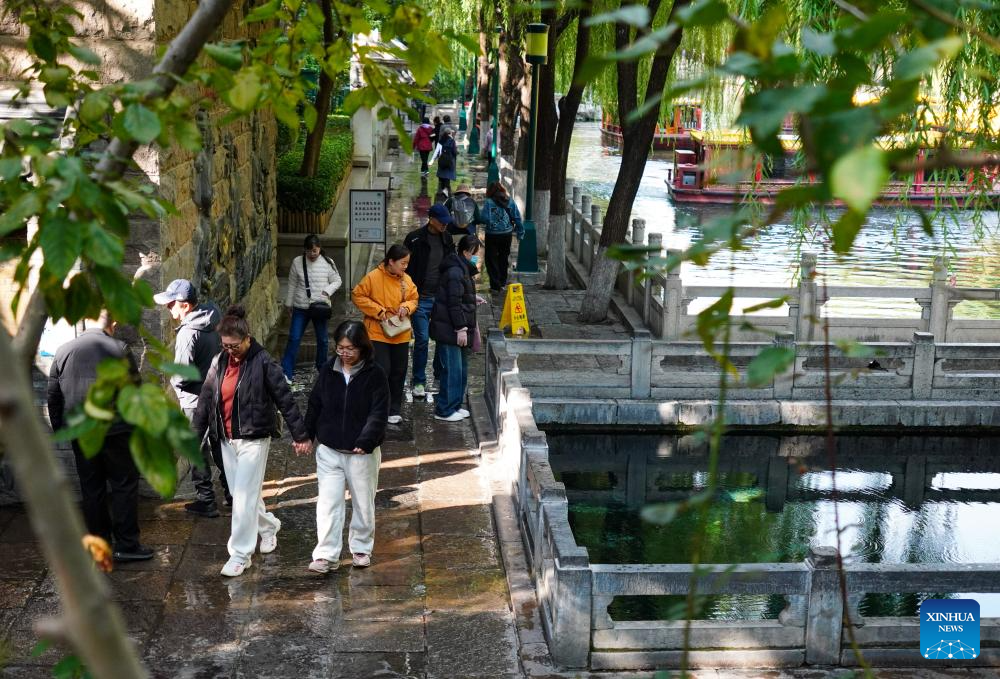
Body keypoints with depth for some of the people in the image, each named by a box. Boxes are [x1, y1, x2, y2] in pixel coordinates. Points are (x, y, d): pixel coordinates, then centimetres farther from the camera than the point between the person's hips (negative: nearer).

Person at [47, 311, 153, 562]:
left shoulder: (63, 351, 3)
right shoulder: (118, 349, -11)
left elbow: (53, 396, 9)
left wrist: (59, 428, 18)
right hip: (115, 431, -4)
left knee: (91, 489, 13)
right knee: (125, 486, 4)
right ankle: (126, 544, 5)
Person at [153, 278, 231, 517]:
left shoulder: (188, 333, -25)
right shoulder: (212, 323, 0)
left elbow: (181, 376, -26)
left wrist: (173, 381, -6)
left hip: (195, 401, -8)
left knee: (198, 452, 6)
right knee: (219, 446, 20)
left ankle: (206, 501, 15)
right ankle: (233, 493, 29)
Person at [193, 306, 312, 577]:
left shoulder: (263, 363, -13)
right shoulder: (219, 362, 4)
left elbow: (285, 400, -11)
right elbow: (205, 400, 9)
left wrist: (300, 435, -10)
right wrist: (195, 435, 8)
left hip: (253, 439, -6)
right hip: (227, 439, 6)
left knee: (244, 497, -6)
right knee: (240, 494, 16)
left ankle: (240, 554, 2)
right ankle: (269, 526, 42)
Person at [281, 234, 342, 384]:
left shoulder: (327, 263, -5)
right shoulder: (297, 262, -2)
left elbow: (337, 281, 2)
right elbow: (292, 285, 6)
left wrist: (328, 290, -16)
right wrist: (289, 303, 10)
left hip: (320, 307, 0)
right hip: (301, 308, 0)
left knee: (322, 339, 12)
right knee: (294, 338, -4)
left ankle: (322, 369, 31)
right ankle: (286, 373, -3)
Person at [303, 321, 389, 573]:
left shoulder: (374, 375, -9)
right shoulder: (328, 371, 1)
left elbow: (378, 413, -13)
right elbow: (314, 406, 9)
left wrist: (365, 442, -21)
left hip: (362, 452, -2)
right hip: (329, 450, 2)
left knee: (363, 503, 12)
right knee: (328, 503, -1)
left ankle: (361, 548, 30)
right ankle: (326, 555, 2)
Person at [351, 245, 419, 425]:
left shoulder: (406, 279, 3)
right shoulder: (373, 277, -12)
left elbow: (414, 299, 13)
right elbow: (357, 295, -9)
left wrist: (406, 307, -10)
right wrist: (378, 310, -15)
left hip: (400, 335, 5)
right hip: (378, 333, -5)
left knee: (398, 373, 11)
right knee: (382, 371, -10)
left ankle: (394, 410, 24)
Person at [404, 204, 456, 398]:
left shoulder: (447, 239, 8)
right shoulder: (414, 239, -7)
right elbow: (405, 269, -5)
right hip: (421, 299, -4)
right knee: (422, 340, -3)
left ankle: (441, 376, 23)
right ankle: (419, 382, 9)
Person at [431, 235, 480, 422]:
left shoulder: (462, 269, 15)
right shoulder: (455, 272, -18)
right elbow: (454, 302, -22)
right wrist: (461, 328, -22)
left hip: (456, 329, 11)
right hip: (449, 329, -11)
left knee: (461, 368, 16)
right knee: (452, 369, -6)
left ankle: (455, 405, 27)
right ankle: (444, 410, 2)